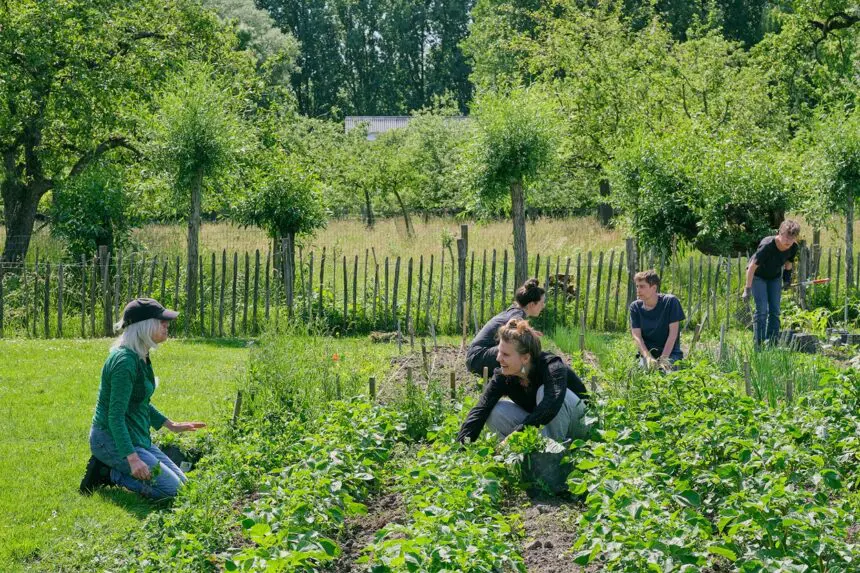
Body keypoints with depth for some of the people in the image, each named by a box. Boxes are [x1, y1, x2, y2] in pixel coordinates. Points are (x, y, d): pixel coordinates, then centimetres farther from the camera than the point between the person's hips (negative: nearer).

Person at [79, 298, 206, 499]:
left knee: (181, 482, 10)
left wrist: (171, 425, 21)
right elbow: (115, 415, -25)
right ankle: (107, 474, -4)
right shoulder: (125, 360, -22)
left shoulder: (141, 357, 7)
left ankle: (107, 468, 11)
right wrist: (132, 458, -32)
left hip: (137, 437, 10)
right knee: (171, 489, -15)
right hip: (112, 439, -10)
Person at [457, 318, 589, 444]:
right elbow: (479, 411, -24)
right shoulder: (502, 376, -15)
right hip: (538, 424, 5)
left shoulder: (552, 367, -30)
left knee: (544, 391, -33)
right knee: (494, 411, -18)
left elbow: (551, 405, -48)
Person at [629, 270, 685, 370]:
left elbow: (673, 333, -10)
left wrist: (663, 359, -19)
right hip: (646, 353, 2)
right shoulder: (635, 306, 1)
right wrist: (648, 358, -21)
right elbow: (636, 336, -5)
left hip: (670, 352, -2)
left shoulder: (670, 302, -8)